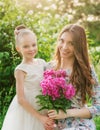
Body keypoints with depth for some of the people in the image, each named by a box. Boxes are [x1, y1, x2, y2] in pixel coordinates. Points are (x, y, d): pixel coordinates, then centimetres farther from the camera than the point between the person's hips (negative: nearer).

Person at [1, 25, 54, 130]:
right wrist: (39, 117, -18)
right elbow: (21, 99, -16)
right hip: (27, 111, -4)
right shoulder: (21, 70, -14)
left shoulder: (41, 63, 0)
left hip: (42, 109, 5)